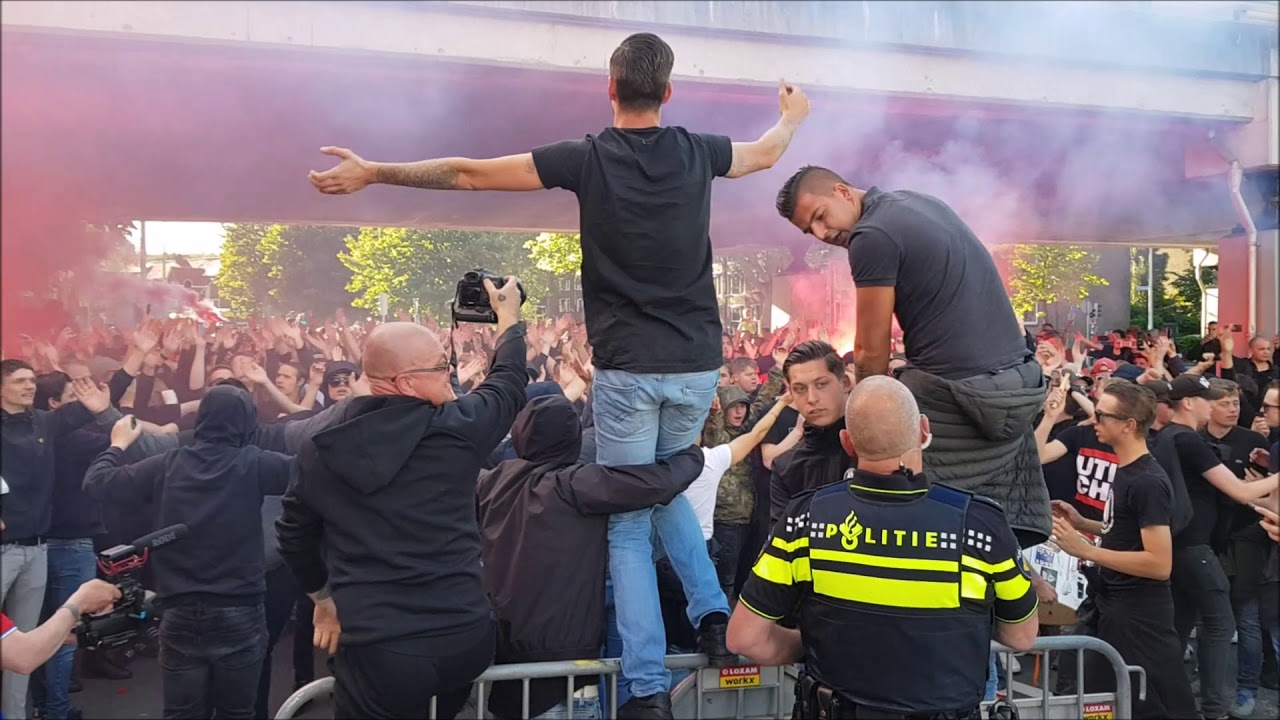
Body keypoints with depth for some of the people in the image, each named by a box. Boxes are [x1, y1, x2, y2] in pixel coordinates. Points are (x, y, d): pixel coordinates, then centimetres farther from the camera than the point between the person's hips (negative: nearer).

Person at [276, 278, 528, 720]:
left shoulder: (320, 450, -1)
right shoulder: (456, 428, -9)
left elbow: (294, 536, 14)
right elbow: (509, 382, 12)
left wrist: (323, 596, 32)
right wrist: (508, 315, 29)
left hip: (378, 653, 1)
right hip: (466, 637, 0)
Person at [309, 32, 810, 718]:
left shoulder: (587, 159, -5)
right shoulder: (697, 153, 4)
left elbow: (468, 173, -3)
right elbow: (765, 153, 26)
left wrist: (371, 172, 8)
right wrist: (793, 115, 48)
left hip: (628, 367, -4)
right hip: (698, 365, 4)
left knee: (628, 523, 6)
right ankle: (713, 615, 17)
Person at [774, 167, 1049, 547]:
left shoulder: (872, 236, -13)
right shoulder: (921, 201, 16)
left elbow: (872, 354, -7)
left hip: (956, 393, -10)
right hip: (1020, 380, 10)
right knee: (1014, 531, 14)